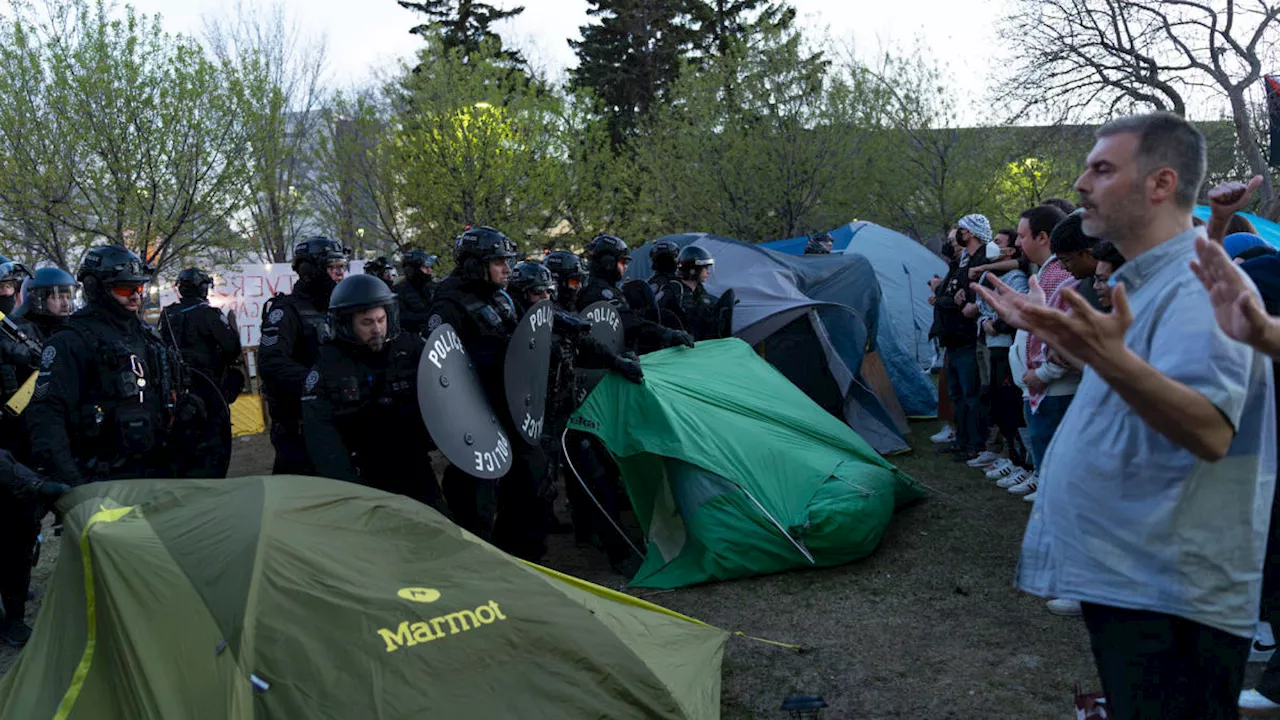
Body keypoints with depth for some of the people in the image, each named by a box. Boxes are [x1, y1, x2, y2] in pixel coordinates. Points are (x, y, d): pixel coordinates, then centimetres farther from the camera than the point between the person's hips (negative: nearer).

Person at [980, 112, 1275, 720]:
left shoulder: (1198, 286, -18)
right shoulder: (1146, 282, 15)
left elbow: (1209, 430, -32)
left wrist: (1111, 357, -47)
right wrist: (1057, 333, 26)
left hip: (1170, 596, -10)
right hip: (1122, 573, 10)